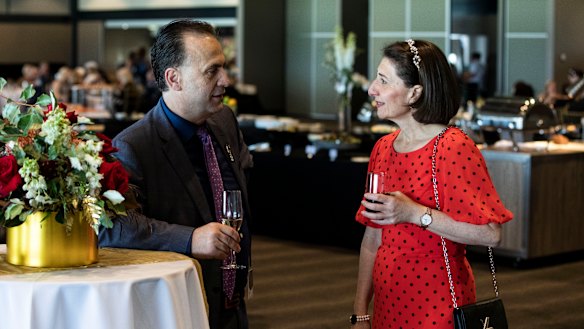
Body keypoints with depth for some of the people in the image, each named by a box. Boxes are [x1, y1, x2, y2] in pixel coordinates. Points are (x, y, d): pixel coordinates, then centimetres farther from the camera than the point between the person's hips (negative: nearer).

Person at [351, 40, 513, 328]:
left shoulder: (454, 147, -15)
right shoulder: (383, 148, 6)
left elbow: (490, 234, -21)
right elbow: (372, 239, 9)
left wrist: (415, 213, -24)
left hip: (436, 304, -6)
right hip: (387, 303, 6)